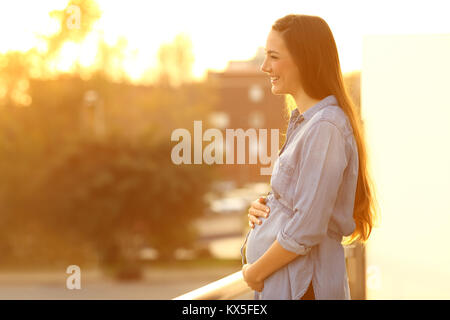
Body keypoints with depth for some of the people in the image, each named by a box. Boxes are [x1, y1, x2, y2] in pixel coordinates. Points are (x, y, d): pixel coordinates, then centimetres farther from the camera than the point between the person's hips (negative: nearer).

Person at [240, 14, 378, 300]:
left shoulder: (326, 127, -19)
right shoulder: (303, 121, 11)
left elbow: (306, 229, -22)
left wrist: (254, 272, -11)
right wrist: (263, 207, 2)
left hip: (300, 287, -9)